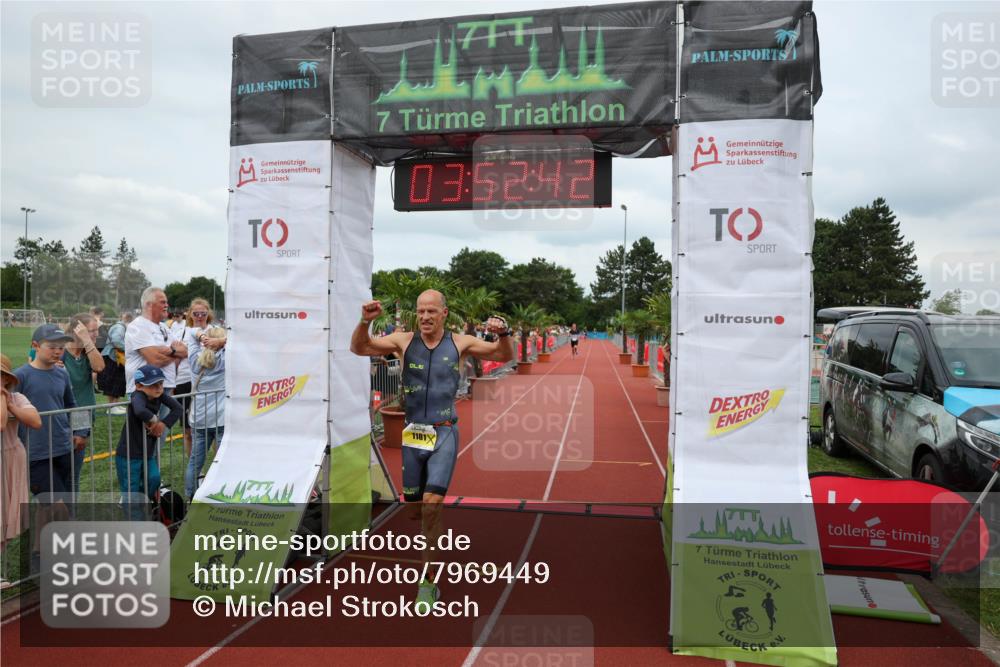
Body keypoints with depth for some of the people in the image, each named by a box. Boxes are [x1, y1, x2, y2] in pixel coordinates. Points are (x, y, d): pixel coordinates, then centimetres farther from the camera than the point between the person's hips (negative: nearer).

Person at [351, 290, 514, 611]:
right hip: (410, 433, 2)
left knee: (431, 506, -11)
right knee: (413, 507, 9)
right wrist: (365, 321, -23)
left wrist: (503, 334, -14)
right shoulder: (404, 340, 0)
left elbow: (505, 355, 6)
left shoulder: (460, 343, 1)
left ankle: (427, 584, 1)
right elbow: (359, 348, -5)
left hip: (444, 434, -2)